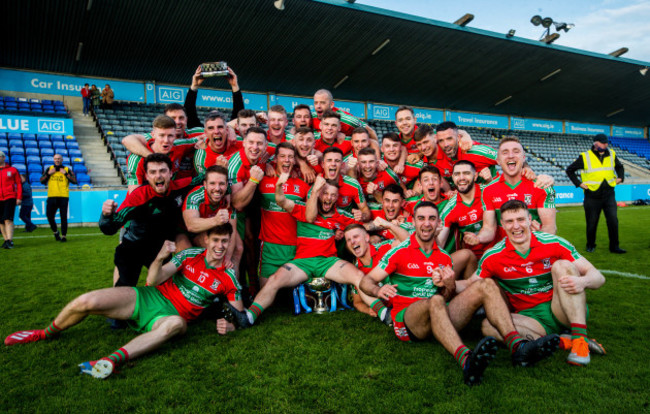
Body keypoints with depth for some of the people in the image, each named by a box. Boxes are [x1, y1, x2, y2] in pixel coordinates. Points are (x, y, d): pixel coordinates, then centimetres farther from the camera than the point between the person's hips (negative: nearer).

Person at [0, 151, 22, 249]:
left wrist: (19, 197, -2)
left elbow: (19, 184, 6)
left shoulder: (12, 170, 6)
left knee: (8, 219, -14)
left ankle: (9, 241, -17)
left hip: (10, 197, -4)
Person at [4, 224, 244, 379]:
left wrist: (227, 325, -20)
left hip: (170, 315, -2)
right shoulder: (191, 255, 1)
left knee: (177, 324, -41)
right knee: (85, 302, -12)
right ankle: (47, 333, 21)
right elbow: (153, 280, -2)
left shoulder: (228, 279, -1)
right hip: (148, 298, 3)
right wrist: (159, 259, -22)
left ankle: (113, 360, -55)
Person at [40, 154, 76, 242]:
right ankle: (55, 232, 24)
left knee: (63, 217, -4)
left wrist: (65, 173, -9)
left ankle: (63, 236, 4)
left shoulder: (67, 170, 7)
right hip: (52, 196, 2)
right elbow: (42, 181, 9)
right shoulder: (49, 169, 13)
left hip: (63, 197, -2)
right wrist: (48, 173, -3)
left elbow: (74, 181, -5)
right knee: (49, 216, 1)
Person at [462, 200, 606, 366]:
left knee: (563, 265, -23)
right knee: (489, 325, -29)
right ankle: (564, 341, -28)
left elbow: (598, 277, -6)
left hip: (562, 312, 0)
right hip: (529, 317, 1)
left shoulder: (554, 244, -7)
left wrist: (582, 281, -31)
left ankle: (580, 337, -29)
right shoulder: (493, 257, -5)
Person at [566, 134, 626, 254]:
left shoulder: (612, 155, 9)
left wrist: (620, 178, 10)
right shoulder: (585, 157, -4)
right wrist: (578, 183, -5)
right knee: (592, 223, 5)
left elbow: (619, 167, 28)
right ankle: (590, 246, 23)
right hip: (592, 196, -3)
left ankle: (614, 246, 7)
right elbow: (569, 170, 3)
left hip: (609, 195, 3)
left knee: (613, 220, -5)